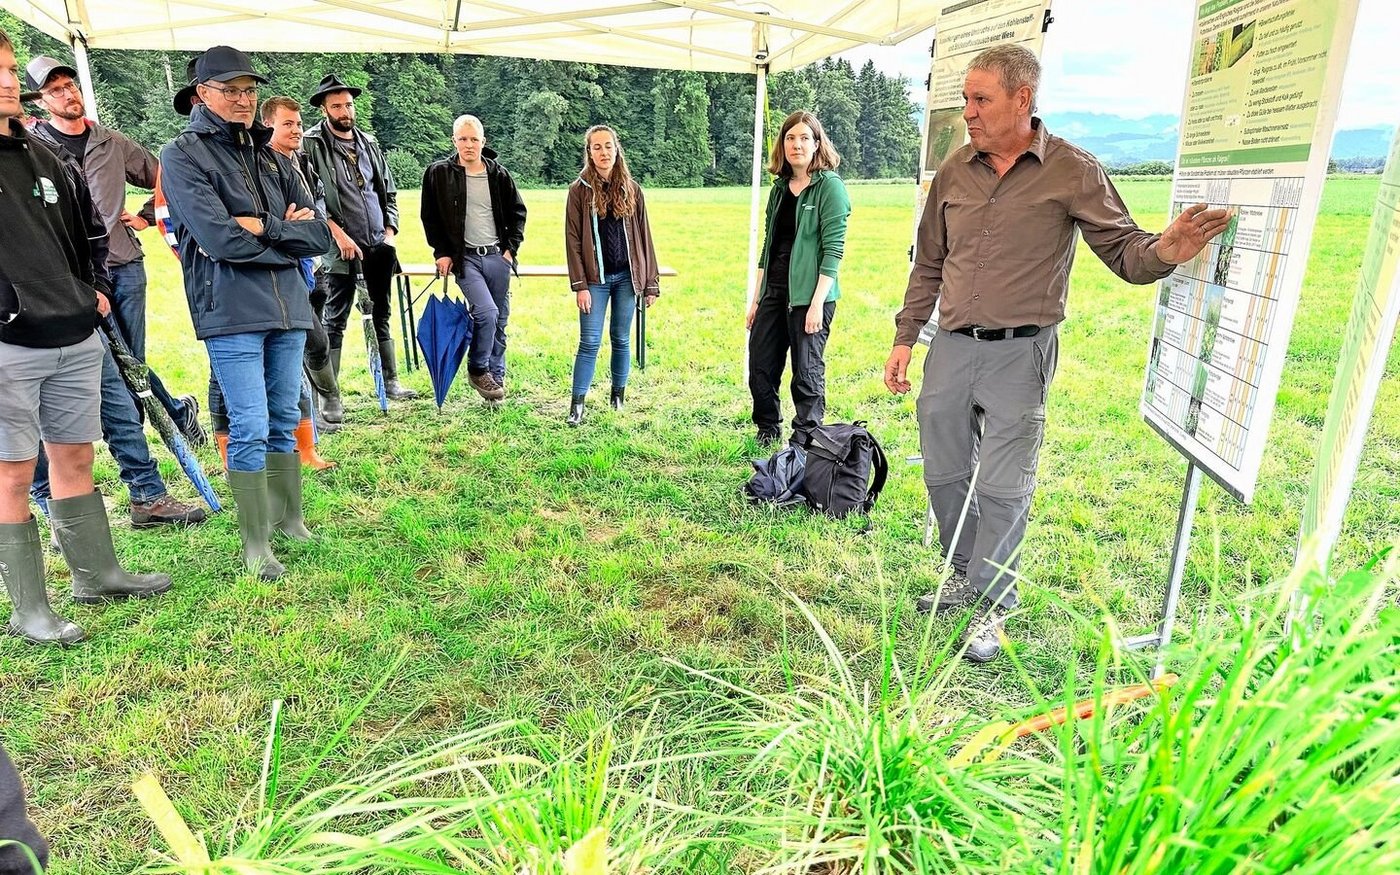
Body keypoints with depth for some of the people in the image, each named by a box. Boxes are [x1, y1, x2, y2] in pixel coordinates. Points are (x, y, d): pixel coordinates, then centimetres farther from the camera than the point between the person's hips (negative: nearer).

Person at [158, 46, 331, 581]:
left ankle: (289, 518, 26)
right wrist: (288, 235, -6)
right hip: (230, 312, -5)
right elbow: (220, 239, -16)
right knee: (249, 429, -5)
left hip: (288, 306, 6)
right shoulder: (182, 154, -2)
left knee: (284, 420, 13)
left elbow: (319, 235, 6)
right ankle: (255, 542, 7)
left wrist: (263, 226, -9)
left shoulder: (270, 157, 15)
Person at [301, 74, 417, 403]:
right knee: (335, 321, -2)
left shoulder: (368, 142, 13)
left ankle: (390, 381, 25)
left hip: (379, 246, 5)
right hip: (341, 248, -5)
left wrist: (390, 232, 6)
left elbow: (389, 191, 17)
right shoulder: (312, 144, -3)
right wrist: (338, 233, -17)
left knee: (382, 315, 13)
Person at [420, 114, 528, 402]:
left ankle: (496, 376, 22)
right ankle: (477, 369, 1)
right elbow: (430, 217, 6)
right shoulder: (439, 173, 0)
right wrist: (442, 253, -1)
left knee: (500, 320, 7)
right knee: (486, 311, -20)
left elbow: (518, 212, 14)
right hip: (464, 257, -3)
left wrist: (511, 248, 4)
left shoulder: (499, 174, 4)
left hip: (497, 257, 3)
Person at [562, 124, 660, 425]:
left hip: (626, 276, 2)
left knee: (621, 339, 9)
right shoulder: (579, 190, -1)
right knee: (589, 342, -3)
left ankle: (618, 396, 22)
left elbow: (643, 237, 7)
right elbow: (573, 240, -3)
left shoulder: (631, 189, 5)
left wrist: (651, 282, 4)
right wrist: (579, 285, -9)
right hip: (596, 279, -2)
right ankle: (576, 404, 3)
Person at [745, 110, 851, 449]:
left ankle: (805, 442, 12)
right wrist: (755, 299, 15)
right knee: (760, 367, 9)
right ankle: (768, 430, 28)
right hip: (774, 291, 7)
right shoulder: (780, 188, 14)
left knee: (807, 372, 0)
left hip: (809, 294, -7)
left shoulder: (830, 186, -6)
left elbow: (833, 249, -12)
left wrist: (817, 303, -18)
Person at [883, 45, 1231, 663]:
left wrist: (1162, 252, -27)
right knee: (943, 474, 12)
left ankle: (992, 604, 21)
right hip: (950, 349, 4)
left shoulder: (1071, 171, -5)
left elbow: (1123, 249, -3)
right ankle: (965, 574, 35)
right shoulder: (954, 172, 6)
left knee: (1002, 488, 1)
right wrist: (904, 339, 11)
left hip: (1019, 355, -4)